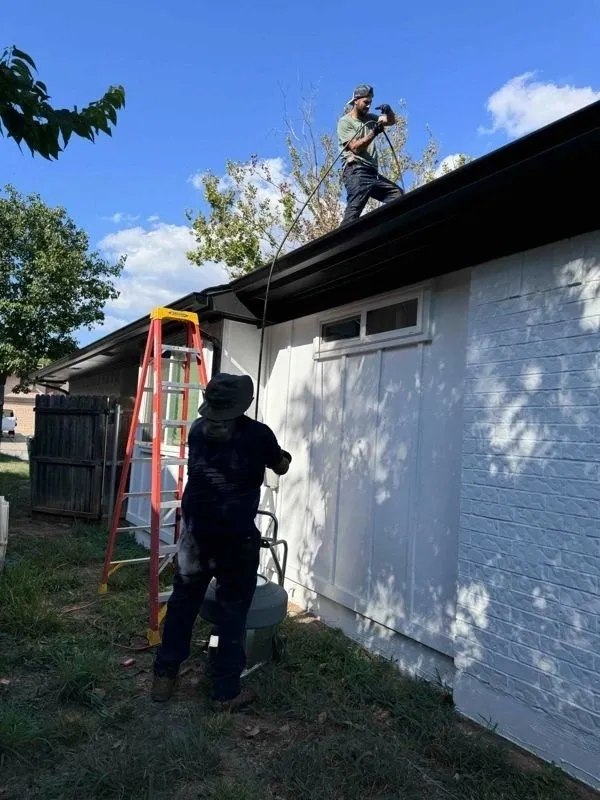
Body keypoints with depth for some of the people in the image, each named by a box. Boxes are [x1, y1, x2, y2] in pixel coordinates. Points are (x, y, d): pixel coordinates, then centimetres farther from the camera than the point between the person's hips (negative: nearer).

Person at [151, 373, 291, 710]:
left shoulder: (198, 430, 6)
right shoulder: (258, 434, -8)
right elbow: (281, 468, 11)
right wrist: (285, 456, 35)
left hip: (195, 529, 5)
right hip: (236, 535, -4)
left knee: (183, 601, 18)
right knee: (234, 610, 8)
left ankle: (164, 676, 29)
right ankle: (227, 691, 16)